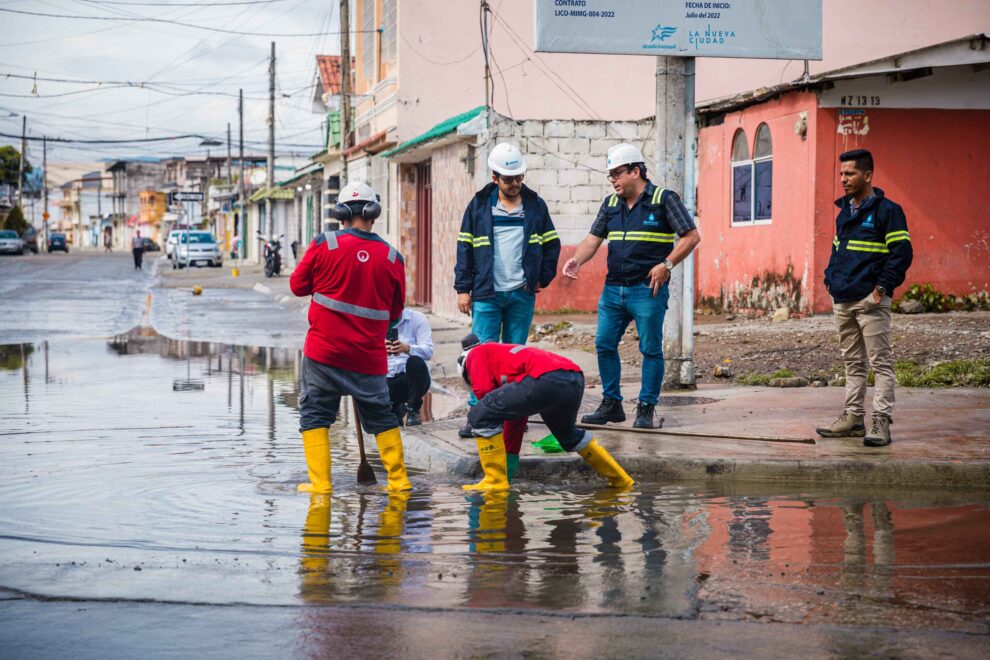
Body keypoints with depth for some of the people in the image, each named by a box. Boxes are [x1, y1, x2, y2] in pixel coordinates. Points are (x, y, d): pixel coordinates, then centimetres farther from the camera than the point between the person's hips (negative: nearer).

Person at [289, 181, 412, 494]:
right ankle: (398, 479, 17)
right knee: (381, 416, 15)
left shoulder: (325, 245, -8)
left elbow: (298, 285, 3)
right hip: (369, 356, 2)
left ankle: (320, 482, 2)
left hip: (323, 351, -2)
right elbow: (395, 312, 7)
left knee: (314, 414, 8)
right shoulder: (392, 257, -2)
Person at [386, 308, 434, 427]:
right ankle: (396, 408, 10)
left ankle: (413, 410, -16)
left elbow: (428, 350, -12)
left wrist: (407, 348, -34)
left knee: (415, 361, -35)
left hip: (414, 377, -2)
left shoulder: (417, 318, 1)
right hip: (388, 380, 2)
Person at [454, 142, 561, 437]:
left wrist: (543, 278, 7)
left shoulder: (535, 205, 7)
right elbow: (465, 248, 3)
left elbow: (552, 244, 15)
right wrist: (463, 288, -1)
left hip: (522, 294, 2)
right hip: (487, 294, -2)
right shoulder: (479, 205, 3)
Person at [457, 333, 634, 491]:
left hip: (545, 379, -8)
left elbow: (483, 390, 3)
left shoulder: (476, 353, 22)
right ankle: (619, 479, 43)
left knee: (480, 417, 4)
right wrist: (511, 456, 49)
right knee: (567, 434, 36)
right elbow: (516, 417, 43)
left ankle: (495, 481, 6)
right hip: (576, 379, 8)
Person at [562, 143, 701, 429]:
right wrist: (577, 260, -10)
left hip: (648, 290, -6)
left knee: (651, 349, -1)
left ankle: (646, 409, 7)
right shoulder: (610, 204, 13)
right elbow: (593, 239, 11)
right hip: (613, 288, 6)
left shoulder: (664, 199, -4)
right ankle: (611, 404, 17)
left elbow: (691, 236, -6)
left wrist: (666, 265, -15)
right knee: (604, 345, 5)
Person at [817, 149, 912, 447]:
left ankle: (881, 422, -6)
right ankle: (853, 417, 19)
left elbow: (902, 252, -11)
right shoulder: (844, 212, 15)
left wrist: (882, 287, -16)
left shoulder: (887, 210, -8)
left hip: (870, 300, -8)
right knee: (852, 362, 13)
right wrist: (832, 280, 11)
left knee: (881, 361, -5)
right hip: (843, 301, 8)